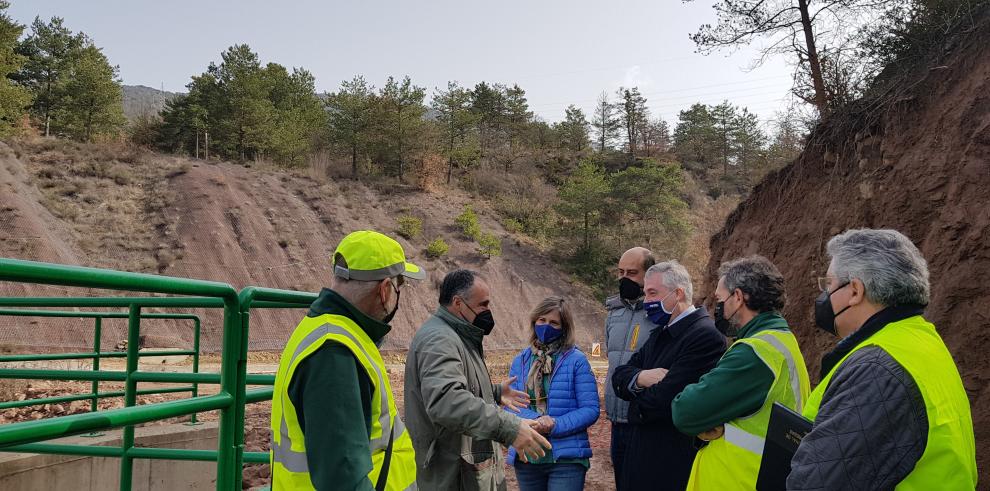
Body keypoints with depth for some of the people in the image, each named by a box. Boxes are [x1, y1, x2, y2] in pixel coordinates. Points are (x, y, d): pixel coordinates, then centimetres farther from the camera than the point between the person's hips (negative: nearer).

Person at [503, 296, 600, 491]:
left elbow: (591, 409, -8)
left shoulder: (576, 360, -5)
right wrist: (535, 420, -17)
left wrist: (555, 425, -20)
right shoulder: (520, 361, 6)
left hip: (566, 458, -4)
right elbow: (510, 405, 2)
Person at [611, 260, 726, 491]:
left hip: (676, 462, -8)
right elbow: (620, 376, 9)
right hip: (644, 452, 8)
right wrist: (639, 378, -14)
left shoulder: (705, 336, -18)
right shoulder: (661, 333, 13)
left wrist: (637, 410, -3)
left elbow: (664, 398, -24)